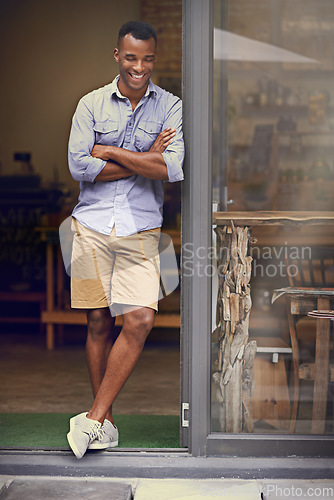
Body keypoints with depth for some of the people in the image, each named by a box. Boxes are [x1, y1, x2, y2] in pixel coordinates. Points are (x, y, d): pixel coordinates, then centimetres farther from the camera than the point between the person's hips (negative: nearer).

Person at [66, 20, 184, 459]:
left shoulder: (170, 106, 4)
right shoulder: (91, 105, 6)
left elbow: (173, 169, -10)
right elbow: (79, 166, -6)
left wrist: (112, 152, -8)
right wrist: (145, 159, -7)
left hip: (141, 229, 0)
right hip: (93, 225, 1)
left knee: (140, 319, -14)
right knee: (98, 322, 4)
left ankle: (93, 418, -4)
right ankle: (105, 422, 17)